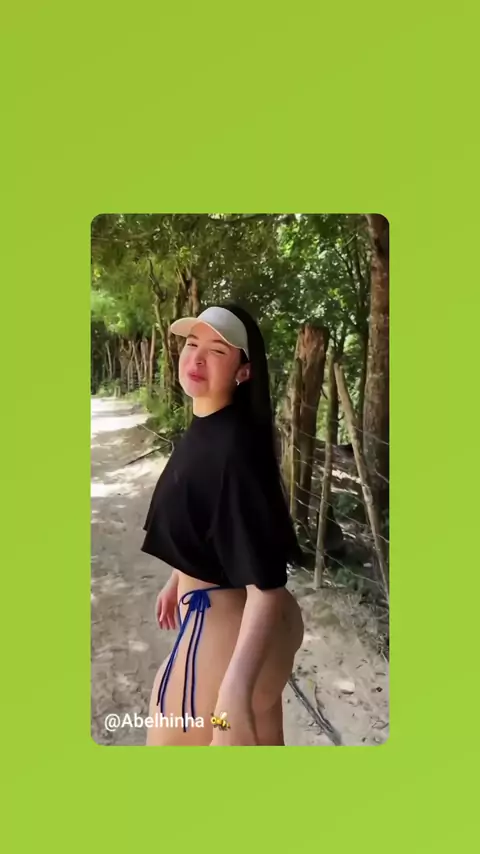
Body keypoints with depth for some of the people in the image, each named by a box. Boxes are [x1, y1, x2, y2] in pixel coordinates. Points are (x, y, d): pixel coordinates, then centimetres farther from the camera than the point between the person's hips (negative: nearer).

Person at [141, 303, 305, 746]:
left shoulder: (235, 446, -28)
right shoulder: (206, 428, 2)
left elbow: (266, 582, -32)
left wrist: (234, 691, -39)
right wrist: (178, 581, 25)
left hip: (227, 633, -9)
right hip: (225, 618, 9)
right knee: (261, 741, 28)